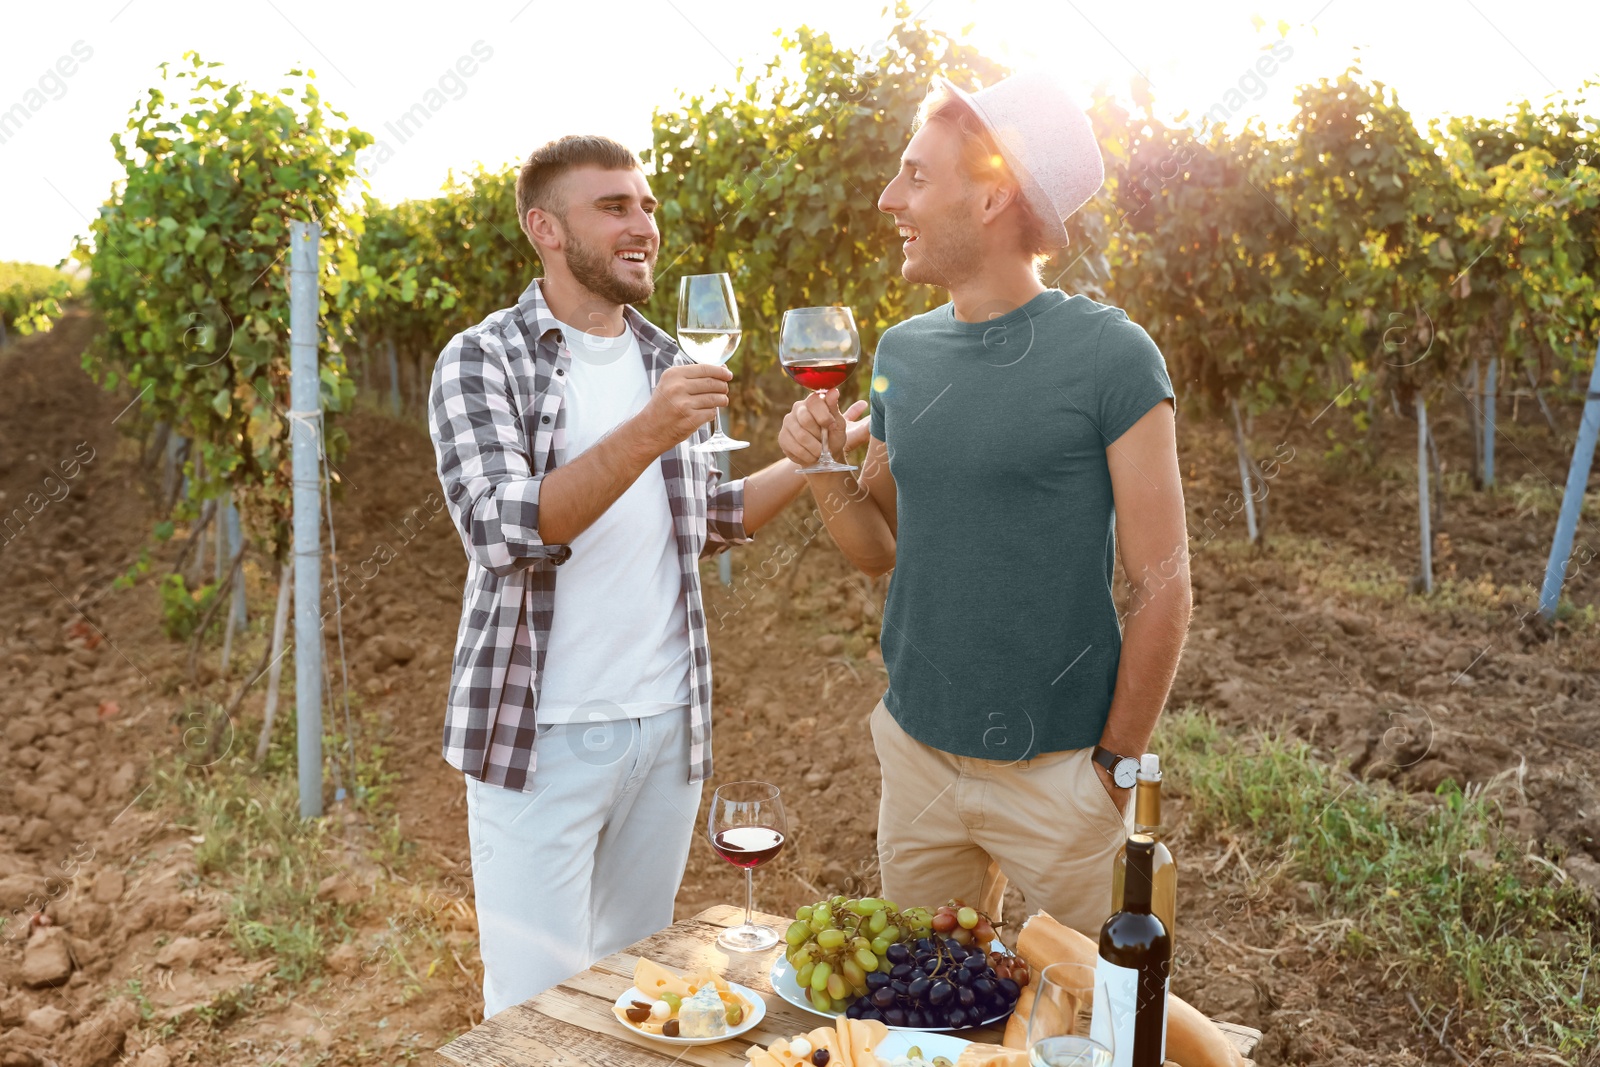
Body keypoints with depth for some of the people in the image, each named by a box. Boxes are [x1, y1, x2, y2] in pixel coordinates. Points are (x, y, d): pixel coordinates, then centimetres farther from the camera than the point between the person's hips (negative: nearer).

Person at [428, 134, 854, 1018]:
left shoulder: (667, 363, 10)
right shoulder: (482, 362, -7)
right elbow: (498, 528, -21)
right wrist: (645, 435, -30)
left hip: (669, 720, 5)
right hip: (541, 734, -5)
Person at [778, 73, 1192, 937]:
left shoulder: (1109, 356, -13)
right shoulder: (901, 353, 4)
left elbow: (1161, 584, -11)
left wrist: (1116, 765, -10)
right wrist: (825, 470, -8)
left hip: (1058, 770, -5)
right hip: (917, 755, 5)